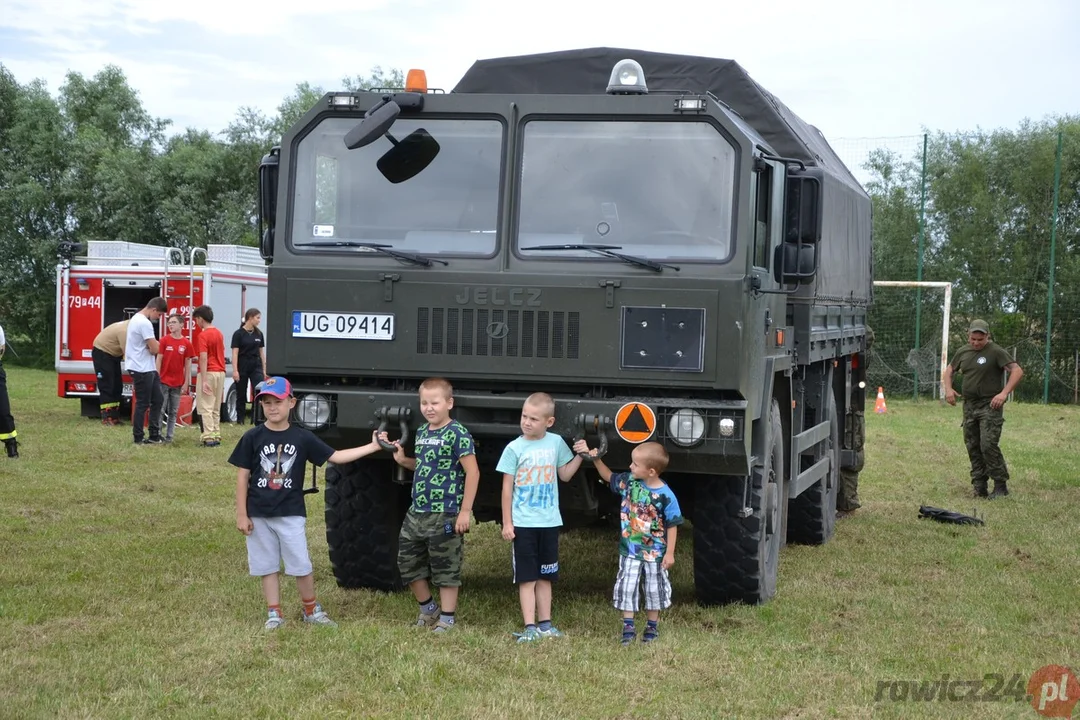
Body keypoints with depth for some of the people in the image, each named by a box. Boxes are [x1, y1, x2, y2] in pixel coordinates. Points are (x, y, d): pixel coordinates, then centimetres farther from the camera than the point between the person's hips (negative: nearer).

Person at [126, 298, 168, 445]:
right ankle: (138, 438, 4)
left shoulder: (136, 318, 14)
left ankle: (154, 435, 15)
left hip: (148, 369, 10)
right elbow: (154, 349, -22)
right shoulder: (145, 323, -19)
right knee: (143, 404, -3)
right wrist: (155, 343, 0)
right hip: (142, 370, -10)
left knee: (157, 400, 12)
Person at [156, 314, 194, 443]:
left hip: (178, 383, 2)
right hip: (164, 382, -2)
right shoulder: (164, 341, -2)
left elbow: (187, 364, 4)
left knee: (173, 411, 6)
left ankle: (169, 436, 12)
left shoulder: (186, 343, 1)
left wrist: (186, 383, 1)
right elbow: (159, 360, -2)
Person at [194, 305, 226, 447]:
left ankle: (209, 437, -12)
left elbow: (204, 358, -19)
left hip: (209, 373, -8)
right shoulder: (219, 333, 12)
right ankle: (216, 435, 13)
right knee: (216, 408, 12)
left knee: (205, 408, -6)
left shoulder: (203, 335, -13)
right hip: (220, 372, 8)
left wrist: (204, 380, -21)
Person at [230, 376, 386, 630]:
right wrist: (241, 515, -4)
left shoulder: (302, 438, -2)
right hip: (259, 515, 0)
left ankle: (311, 610, 20)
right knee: (267, 566, 7)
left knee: (301, 566, 2)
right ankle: (274, 614, 18)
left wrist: (373, 446, -5)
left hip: (291, 514, 0)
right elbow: (242, 477, -1)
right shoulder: (252, 438, -4)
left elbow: (335, 456, 1)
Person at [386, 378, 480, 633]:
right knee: (407, 563, 12)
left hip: (445, 515, -8)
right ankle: (428, 608, 30)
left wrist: (465, 511, -16)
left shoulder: (458, 434, -13)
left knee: (446, 569, 3)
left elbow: (472, 472, -15)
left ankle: (447, 617, 15)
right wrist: (403, 460, 6)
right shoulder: (421, 433, 10)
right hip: (416, 512, 8)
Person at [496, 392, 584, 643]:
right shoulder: (515, 448, -7)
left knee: (545, 577, 12)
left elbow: (564, 475, 15)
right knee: (527, 578, -1)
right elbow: (507, 487, -4)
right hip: (523, 523, -3)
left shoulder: (556, 443, 2)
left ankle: (545, 624, 19)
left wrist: (580, 456, 0)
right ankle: (530, 627, 0)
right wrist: (507, 523, -5)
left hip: (549, 521, 3)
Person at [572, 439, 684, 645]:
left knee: (654, 589, 12)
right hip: (630, 549, 3)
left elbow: (672, 525, -12)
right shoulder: (629, 482, -7)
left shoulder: (665, 495, -19)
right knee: (626, 588, 1)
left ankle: (652, 626, 27)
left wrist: (670, 553, -11)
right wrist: (595, 459, 0)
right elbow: (608, 477, 12)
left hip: (655, 552, -3)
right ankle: (628, 627, 9)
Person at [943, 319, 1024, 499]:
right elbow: (949, 371, 24)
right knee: (973, 447, 6)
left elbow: (1017, 371, -13)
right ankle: (979, 486, 13)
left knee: (988, 445, -15)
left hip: (990, 405, -6)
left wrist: (1004, 393, -24)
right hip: (969, 405, 6)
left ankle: (1001, 486, -6)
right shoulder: (962, 352, 11)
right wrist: (948, 388, 4)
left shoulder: (996, 352, -8)